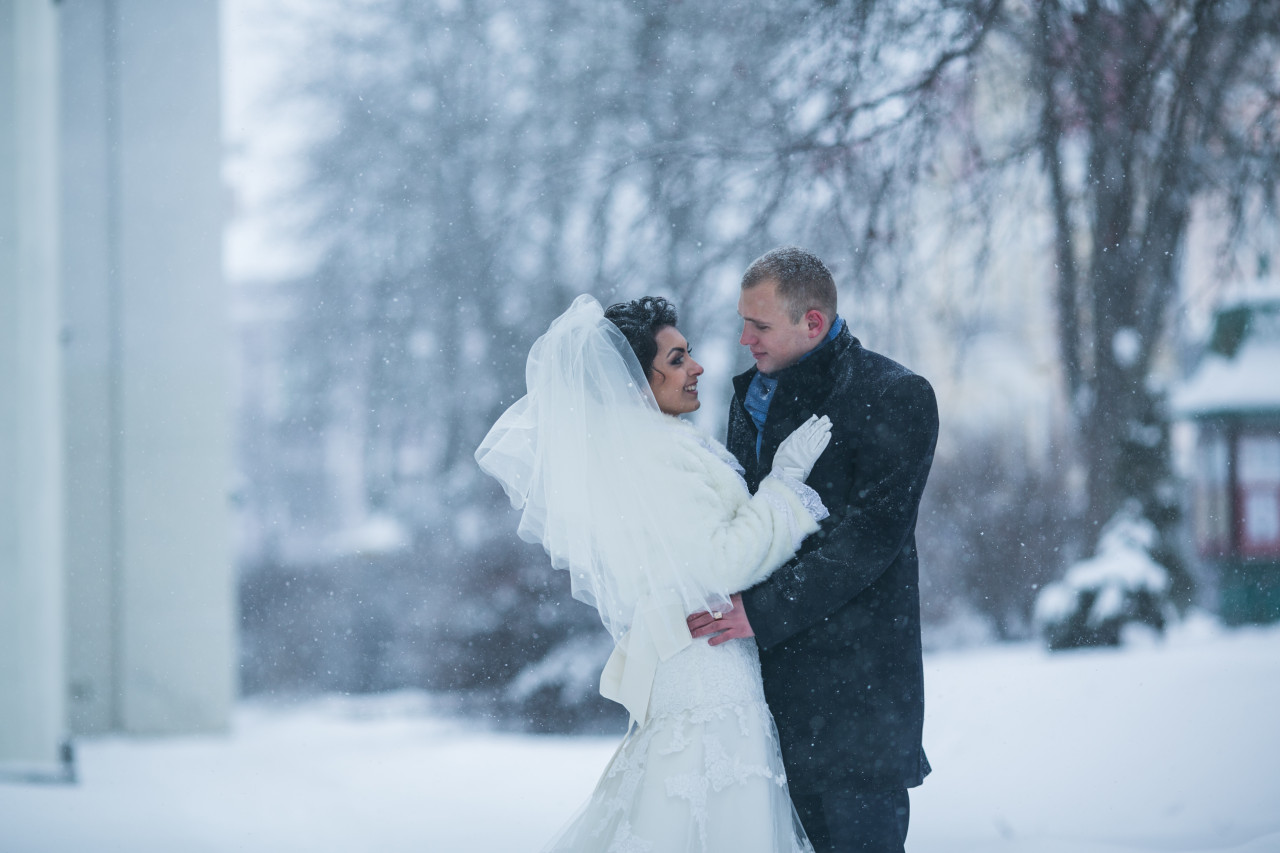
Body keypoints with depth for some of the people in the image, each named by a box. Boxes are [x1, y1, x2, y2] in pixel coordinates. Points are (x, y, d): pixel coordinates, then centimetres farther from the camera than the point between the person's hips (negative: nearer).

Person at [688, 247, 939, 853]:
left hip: (856, 686, -6)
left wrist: (764, 610, -22)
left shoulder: (895, 398, -7)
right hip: (770, 678, 7)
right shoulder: (751, 396, 16)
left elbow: (870, 535, -16)